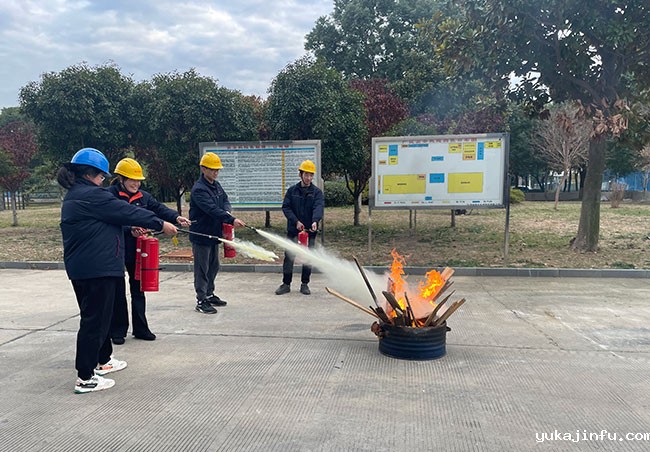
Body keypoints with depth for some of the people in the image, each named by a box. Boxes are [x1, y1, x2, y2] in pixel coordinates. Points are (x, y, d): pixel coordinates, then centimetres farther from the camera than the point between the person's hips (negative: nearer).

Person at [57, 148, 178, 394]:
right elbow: (126, 212, -14)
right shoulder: (91, 195, -16)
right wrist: (160, 224, -7)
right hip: (97, 267, -10)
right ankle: (85, 378, 3)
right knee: (95, 318, -3)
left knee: (98, 314, 21)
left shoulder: (72, 197, 15)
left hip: (79, 267, 11)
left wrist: (134, 226, 15)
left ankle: (103, 360, 37)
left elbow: (113, 215, 18)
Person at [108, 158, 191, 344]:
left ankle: (140, 329, 23)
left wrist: (176, 217, -23)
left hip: (137, 250, 5)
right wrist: (129, 230, -33)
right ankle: (118, 331, 20)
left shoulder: (143, 196, 7)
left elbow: (159, 208, -6)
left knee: (138, 289, 12)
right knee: (118, 292, 6)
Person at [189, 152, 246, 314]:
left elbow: (225, 200, 13)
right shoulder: (199, 189, -20)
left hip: (213, 233, 9)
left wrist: (227, 211, -11)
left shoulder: (216, 185, 10)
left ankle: (209, 295, 30)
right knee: (202, 269, 0)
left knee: (213, 266, 17)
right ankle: (201, 301, 8)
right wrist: (231, 220, -36)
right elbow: (212, 209, -29)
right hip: (200, 235, -9)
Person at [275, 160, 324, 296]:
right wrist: (296, 221, -14)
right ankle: (286, 284, 12)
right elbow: (286, 207, -1)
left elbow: (318, 208, -14)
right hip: (293, 229, 0)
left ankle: (304, 284, 20)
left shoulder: (317, 192, 0)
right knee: (289, 257, 1)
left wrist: (315, 221, -33)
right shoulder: (292, 190, 4)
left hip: (310, 230, 0)